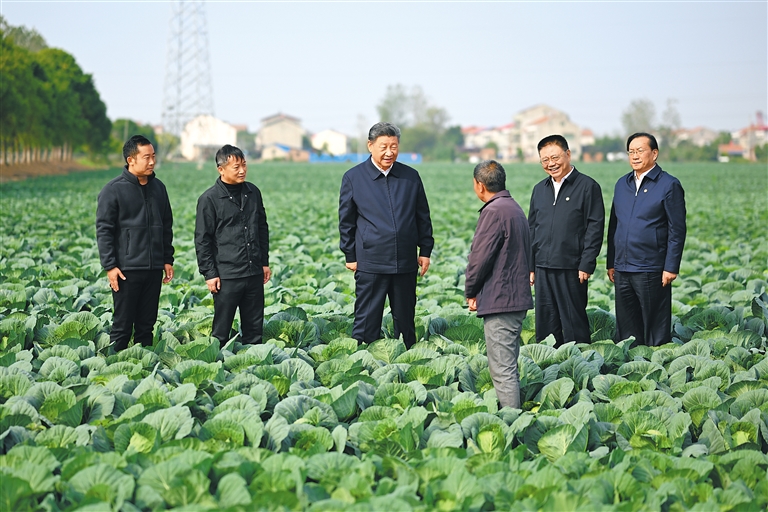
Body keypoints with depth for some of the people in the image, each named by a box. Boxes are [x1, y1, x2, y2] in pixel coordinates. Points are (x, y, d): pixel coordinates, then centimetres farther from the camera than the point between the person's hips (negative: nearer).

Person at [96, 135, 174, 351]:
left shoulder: (158, 188, 11)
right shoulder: (113, 190, -7)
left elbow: (167, 227, 18)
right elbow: (103, 230, -7)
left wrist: (168, 259, 12)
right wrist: (110, 266, -12)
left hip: (154, 269, 5)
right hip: (126, 269, -5)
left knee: (147, 324, 11)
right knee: (122, 325, 0)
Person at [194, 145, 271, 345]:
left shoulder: (253, 192, 9)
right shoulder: (209, 199, -7)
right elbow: (202, 240, -5)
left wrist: (265, 262, 16)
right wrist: (209, 274, -8)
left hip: (254, 273, 5)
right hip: (227, 276, -5)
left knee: (254, 328, 10)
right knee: (221, 330, 1)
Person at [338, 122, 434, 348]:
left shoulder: (411, 177, 7)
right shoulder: (353, 177, 0)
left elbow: (423, 217, 13)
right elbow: (346, 221, 4)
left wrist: (425, 251, 8)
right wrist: (350, 256, 2)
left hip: (406, 262, 3)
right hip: (370, 263, -2)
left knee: (405, 319, 11)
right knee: (367, 320, 0)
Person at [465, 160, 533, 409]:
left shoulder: (494, 211, -15)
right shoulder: (515, 208, 16)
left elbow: (480, 257, -17)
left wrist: (470, 292, -1)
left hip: (499, 301, -10)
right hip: (517, 297, 10)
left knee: (502, 369, -7)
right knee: (509, 366, 17)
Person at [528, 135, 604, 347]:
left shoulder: (587, 186, -3)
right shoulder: (539, 189, 15)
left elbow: (595, 228, -7)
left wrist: (586, 265, -13)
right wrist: (530, 266, 13)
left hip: (571, 269, -6)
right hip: (543, 269, 6)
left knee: (574, 323, -1)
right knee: (545, 323, 8)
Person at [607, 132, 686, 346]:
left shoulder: (669, 185, -5)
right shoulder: (622, 184, 13)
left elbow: (677, 230, -7)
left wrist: (671, 267, -12)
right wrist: (610, 263, 14)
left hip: (651, 270, -6)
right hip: (622, 270, 6)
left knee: (655, 327, 1)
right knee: (626, 327, 10)